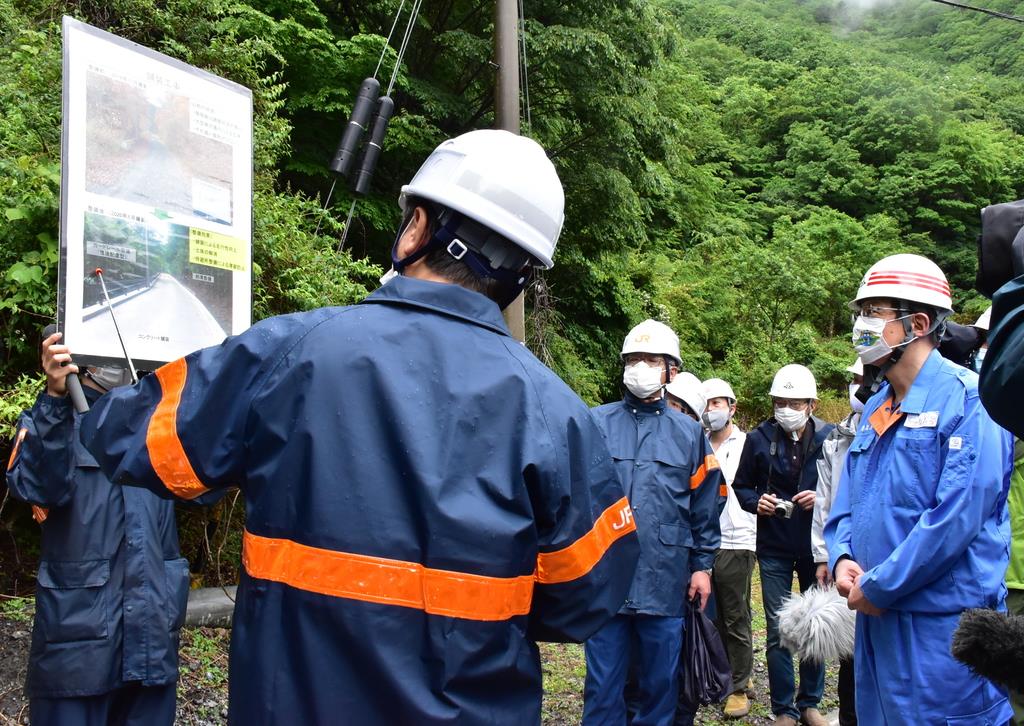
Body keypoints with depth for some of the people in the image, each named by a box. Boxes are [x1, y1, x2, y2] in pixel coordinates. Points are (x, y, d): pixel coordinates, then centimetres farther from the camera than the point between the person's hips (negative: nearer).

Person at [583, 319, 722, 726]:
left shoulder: (688, 432, 8)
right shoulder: (597, 423, 2)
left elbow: (703, 508, 10)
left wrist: (702, 566, 8)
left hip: (665, 581, 1)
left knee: (661, 683, 12)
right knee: (603, 685, 6)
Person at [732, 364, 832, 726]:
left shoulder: (828, 437, -6)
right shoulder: (759, 438, -3)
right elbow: (741, 486, 6)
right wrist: (756, 502, -13)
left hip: (815, 546, 0)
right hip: (773, 549, 0)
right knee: (778, 632, 4)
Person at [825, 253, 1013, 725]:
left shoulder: (966, 399, -13)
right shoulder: (875, 411, 14)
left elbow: (957, 517, -21)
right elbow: (846, 503, 19)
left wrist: (877, 587, -16)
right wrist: (841, 559, -2)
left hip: (944, 627, -8)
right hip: (876, 617, 8)